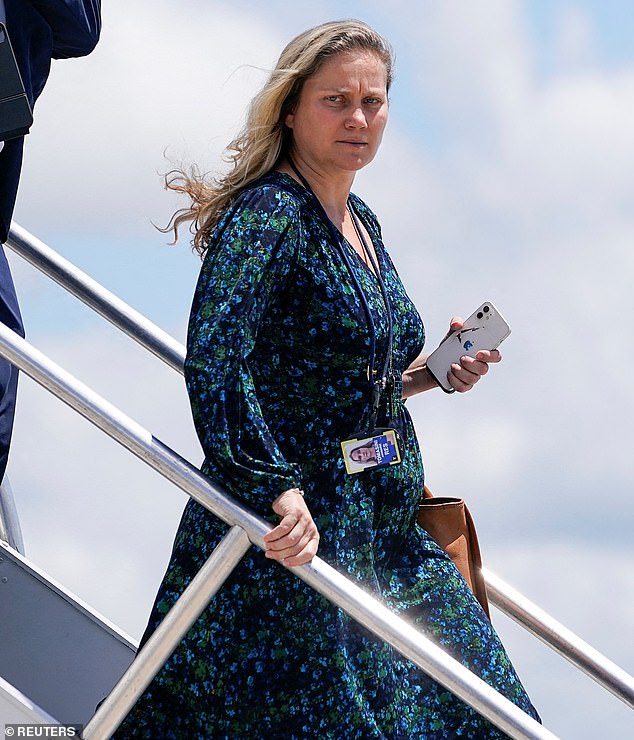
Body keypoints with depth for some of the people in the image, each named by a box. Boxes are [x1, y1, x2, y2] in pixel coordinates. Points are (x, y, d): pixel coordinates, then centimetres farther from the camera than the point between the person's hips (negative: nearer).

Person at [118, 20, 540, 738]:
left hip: (384, 532, 9)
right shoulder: (267, 214, -14)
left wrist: (425, 374, 9)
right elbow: (213, 361, -28)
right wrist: (278, 490, -33)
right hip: (292, 534, -9)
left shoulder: (359, 222, 14)